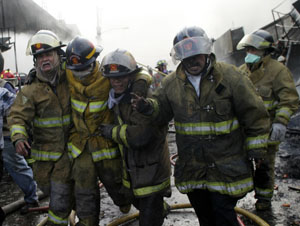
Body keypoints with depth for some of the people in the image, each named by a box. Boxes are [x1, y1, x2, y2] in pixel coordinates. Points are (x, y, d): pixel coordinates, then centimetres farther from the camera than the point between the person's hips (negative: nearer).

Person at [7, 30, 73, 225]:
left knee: (61, 196, 0)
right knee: (46, 187, 20)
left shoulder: (70, 79, -4)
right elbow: (18, 116, -12)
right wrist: (19, 137, -29)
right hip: (43, 149, 2)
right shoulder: (31, 90, -6)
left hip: (67, 149, -1)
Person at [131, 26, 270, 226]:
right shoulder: (172, 83, 0)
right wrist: (147, 107, -14)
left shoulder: (229, 76, -10)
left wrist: (256, 149, -3)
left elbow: (254, 114, -6)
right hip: (191, 163, 4)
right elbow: (162, 110, 9)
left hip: (226, 164, -3)